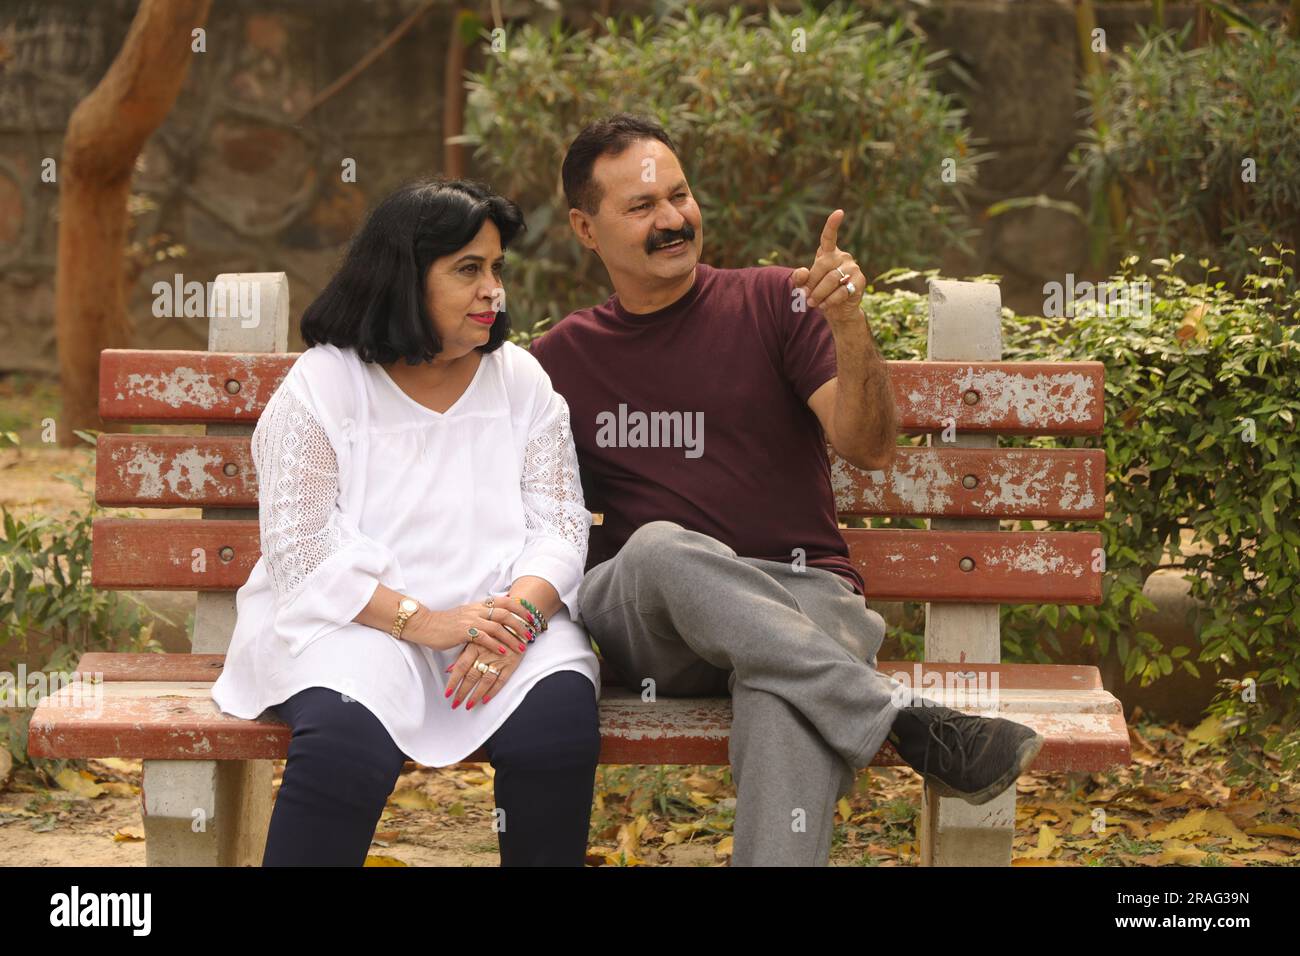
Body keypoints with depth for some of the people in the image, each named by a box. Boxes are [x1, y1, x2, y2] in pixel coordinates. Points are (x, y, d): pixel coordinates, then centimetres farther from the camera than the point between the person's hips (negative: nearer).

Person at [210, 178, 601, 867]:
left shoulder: (521, 380, 10)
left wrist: (519, 615, -18)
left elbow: (559, 525, 4)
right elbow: (301, 550, -9)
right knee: (348, 738, -35)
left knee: (557, 716, -29)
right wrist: (422, 623, -21)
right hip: (352, 621, -3)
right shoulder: (320, 385, -1)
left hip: (499, 611, 3)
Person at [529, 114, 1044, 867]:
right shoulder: (562, 358, 15)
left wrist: (849, 325, -19)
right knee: (660, 546, -36)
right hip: (644, 625, 1)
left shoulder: (774, 303, 9)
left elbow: (871, 448, -1)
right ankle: (908, 723, -36)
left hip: (795, 597, -1)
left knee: (787, 704, -38)